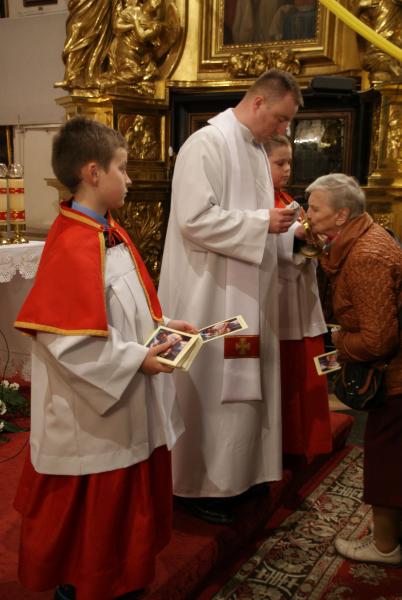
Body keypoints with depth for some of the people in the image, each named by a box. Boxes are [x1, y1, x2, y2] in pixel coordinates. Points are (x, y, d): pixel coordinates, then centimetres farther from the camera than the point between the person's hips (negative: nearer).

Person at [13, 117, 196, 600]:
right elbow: (68, 336, -27)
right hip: (90, 410, -10)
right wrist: (136, 359, -22)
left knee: (124, 495, 23)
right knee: (91, 504, 10)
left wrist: (162, 325, 5)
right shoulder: (73, 243, -24)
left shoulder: (110, 232, 6)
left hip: (124, 401, 10)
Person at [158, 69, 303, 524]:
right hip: (211, 295, -9)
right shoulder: (208, 143, -15)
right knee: (211, 388, 1)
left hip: (244, 293, 9)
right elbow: (195, 218, -24)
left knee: (243, 385, 15)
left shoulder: (255, 149, 14)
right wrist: (262, 222, -20)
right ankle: (198, 484, 18)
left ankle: (234, 472, 31)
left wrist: (277, 225, 2)